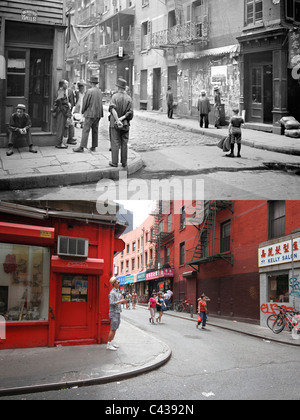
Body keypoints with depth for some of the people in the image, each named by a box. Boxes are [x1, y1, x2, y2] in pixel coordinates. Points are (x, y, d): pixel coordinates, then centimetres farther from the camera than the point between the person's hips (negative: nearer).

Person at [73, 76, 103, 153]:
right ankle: (94, 147, 15)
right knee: (95, 130, 11)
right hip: (98, 114, 7)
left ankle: (82, 147, -8)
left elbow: (85, 102, -9)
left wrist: (83, 111, 6)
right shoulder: (100, 91, 6)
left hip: (90, 113, -7)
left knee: (86, 130, -6)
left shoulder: (90, 91, -14)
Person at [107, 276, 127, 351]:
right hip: (113, 312, -9)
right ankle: (109, 345, -3)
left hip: (118, 312, 9)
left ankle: (112, 342, 20)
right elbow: (111, 303, -24)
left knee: (115, 328, 13)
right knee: (113, 329, -8)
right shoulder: (112, 292, -16)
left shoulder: (117, 292, 13)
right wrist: (120, 301, -23)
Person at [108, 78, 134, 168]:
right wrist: (122, 118, -12)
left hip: (114, 124, -3)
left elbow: (113, 109, -22)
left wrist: (117, 120, -25)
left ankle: (114, 162, 5)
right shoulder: (129, 98, 0)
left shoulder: (115, 96, -8)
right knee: (124, 144, 9)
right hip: (125, 124, 3)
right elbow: (130, 112, -8)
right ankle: (124, 163, 13)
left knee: (115, 143, 3)